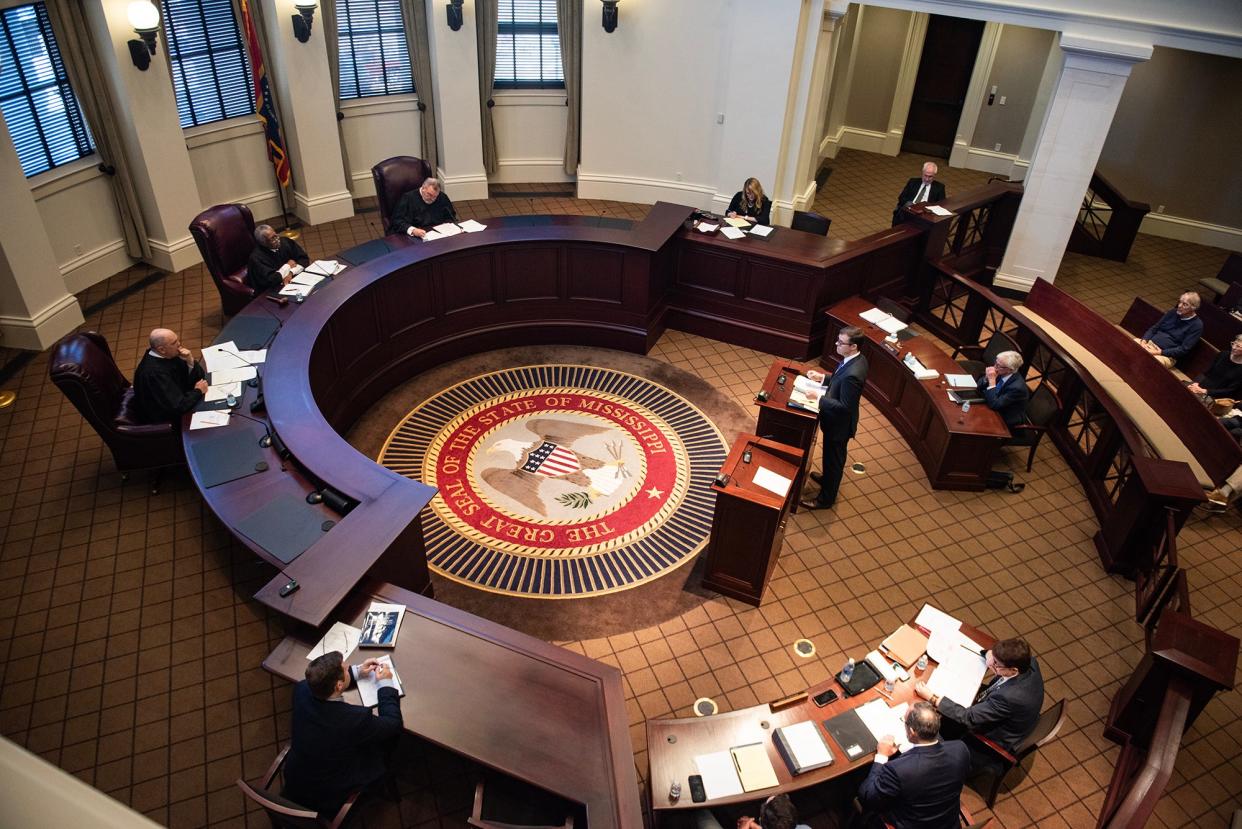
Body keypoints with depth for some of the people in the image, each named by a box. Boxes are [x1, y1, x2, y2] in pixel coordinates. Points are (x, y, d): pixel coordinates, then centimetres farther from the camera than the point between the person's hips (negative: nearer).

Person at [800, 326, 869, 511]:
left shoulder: (853, 374, -37)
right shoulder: (855, 359, -7)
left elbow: (844, 406, -30)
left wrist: (818, 398, -27)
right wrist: (822, 377, 2)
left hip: (839, 423, -9)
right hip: (838, 419, 9)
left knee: (833, 459, 12)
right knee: (832, 456, 32)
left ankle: (826, 498, 31)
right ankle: (827, 478, 57)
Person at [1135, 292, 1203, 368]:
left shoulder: (1197, 325, -5)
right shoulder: (1173, 312, 11)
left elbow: (1184, 349, -11)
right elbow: (1154, 328, 12)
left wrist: (1161, 352, -20)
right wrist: (1144, 340, -9)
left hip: (1167, 356, -5)